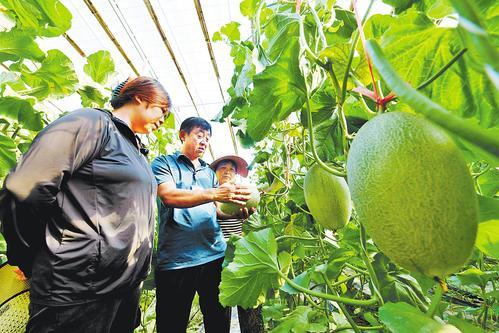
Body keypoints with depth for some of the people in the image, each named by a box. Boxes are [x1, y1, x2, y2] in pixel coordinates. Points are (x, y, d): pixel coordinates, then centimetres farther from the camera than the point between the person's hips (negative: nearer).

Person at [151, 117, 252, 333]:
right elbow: (169, 196, -16)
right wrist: (214, 194, -27)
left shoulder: (209, 172, 18)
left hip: (216, 254, 5)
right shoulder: (163, 163, 2)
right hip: (176, 258, -4)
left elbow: (217, 210, 14)